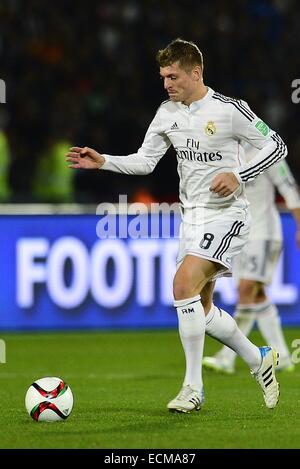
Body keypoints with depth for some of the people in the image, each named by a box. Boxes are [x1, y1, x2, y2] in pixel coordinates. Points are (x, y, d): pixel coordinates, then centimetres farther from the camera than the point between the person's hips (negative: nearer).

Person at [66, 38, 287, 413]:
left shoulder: (229, 110, -12)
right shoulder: (168, 113, 7)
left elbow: (276, 146, -7)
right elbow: (145, 161, 12)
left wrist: (238, 175, -20)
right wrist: (103, 162, -3)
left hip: (226, 215, -8)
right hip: (192, 216, 8)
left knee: (184, 285, -24)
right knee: (201, 310, 9)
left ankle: (193, 387, -17)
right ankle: (259, 361, 30)